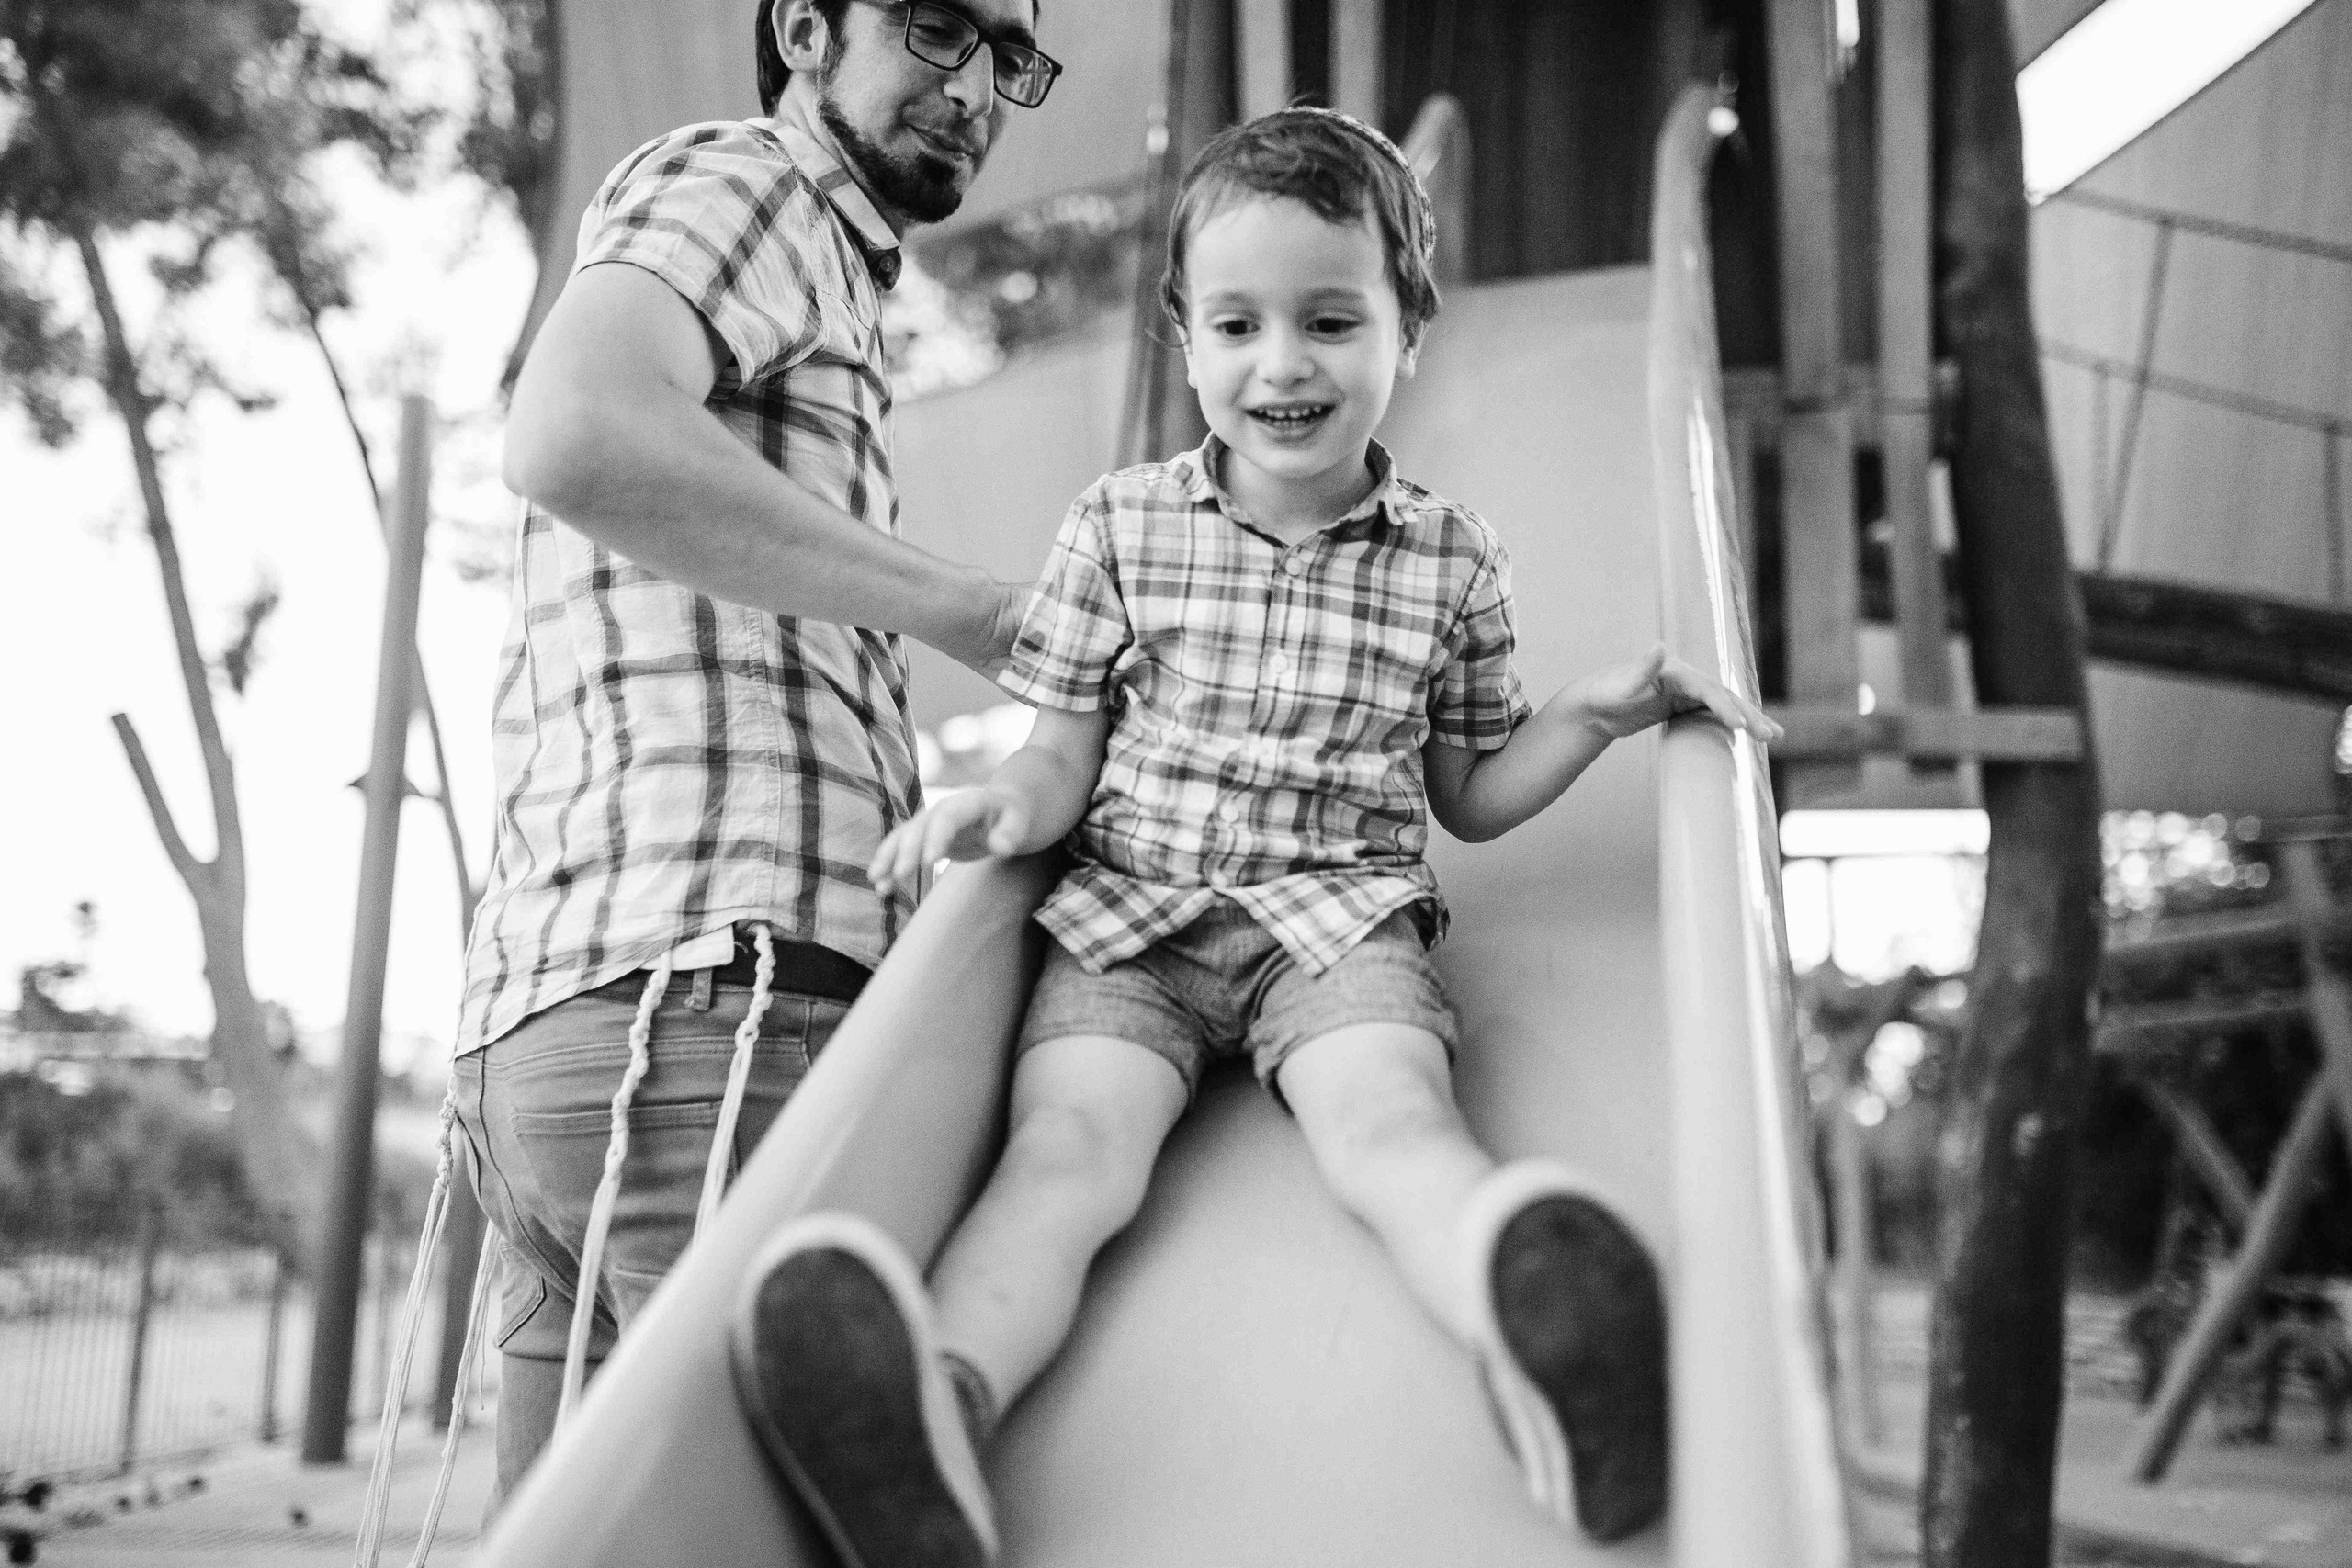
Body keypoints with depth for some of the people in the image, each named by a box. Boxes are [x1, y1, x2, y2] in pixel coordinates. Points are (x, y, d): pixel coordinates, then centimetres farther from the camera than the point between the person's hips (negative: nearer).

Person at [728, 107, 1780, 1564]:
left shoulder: (1452, 558, 9)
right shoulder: (1119, 526, 8)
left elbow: (1467, 798, 18)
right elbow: (1069, 752, 11)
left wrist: (1597, 713, 3)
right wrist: (1006, 801, -12)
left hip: (1340, 913, 0)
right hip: (1127, 914, 0)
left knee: (1392, 1116, -32)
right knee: (1068, 1139, -28)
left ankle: (1557, 1376, -63)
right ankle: (933, 1408, -57)